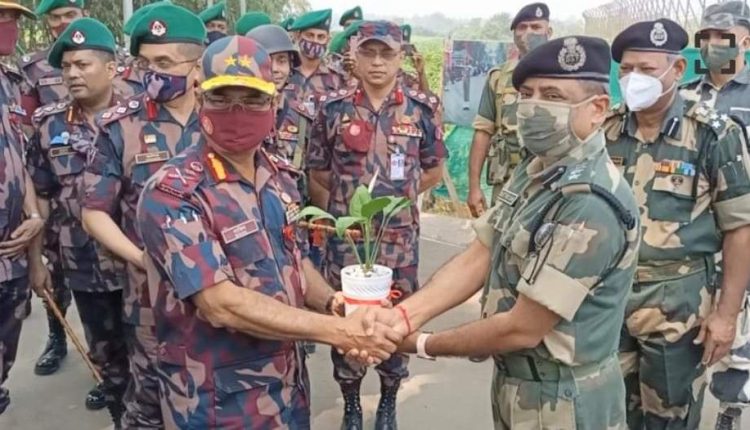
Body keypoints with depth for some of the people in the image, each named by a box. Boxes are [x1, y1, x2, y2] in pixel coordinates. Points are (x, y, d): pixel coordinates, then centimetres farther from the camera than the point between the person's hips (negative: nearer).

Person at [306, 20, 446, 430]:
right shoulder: (333, 108, -3)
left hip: (399, 236, 1)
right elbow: (318, 170, 7)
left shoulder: (423, 108, -1)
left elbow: (433, 170, 9)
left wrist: (397, 195, 7)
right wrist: (352, 196, 6)